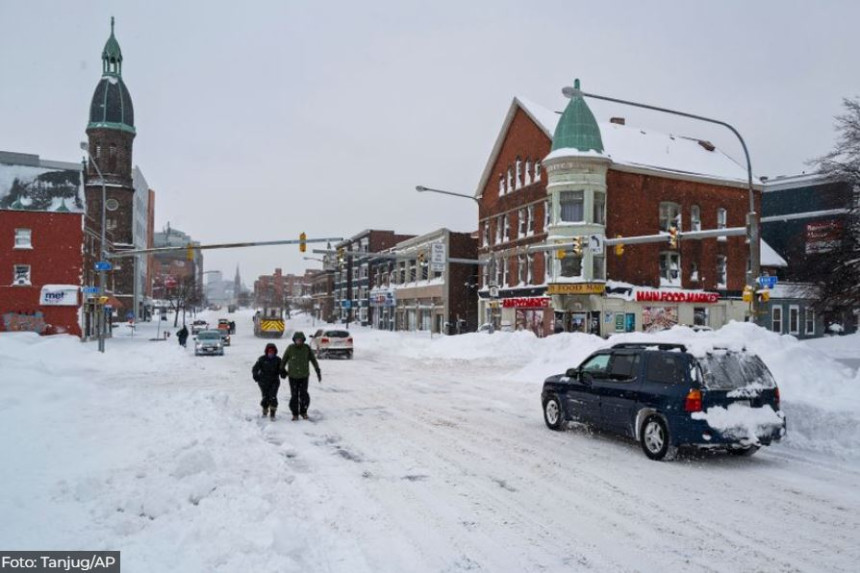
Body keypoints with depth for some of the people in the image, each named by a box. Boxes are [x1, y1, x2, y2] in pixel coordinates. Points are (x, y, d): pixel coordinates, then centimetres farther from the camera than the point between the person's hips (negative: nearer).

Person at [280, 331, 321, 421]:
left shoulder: (307, 348, -4)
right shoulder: (290, 348, -5)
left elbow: (313, 360, 4)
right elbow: (284, 359, 8)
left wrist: (318, 371, 3)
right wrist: (282, 370, 13)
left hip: (304, 376, 0)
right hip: (293, 376, 0)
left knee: (304, 395, -4)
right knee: (294, 395, 1)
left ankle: (303, 411, 17)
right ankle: (295, 413, 16)